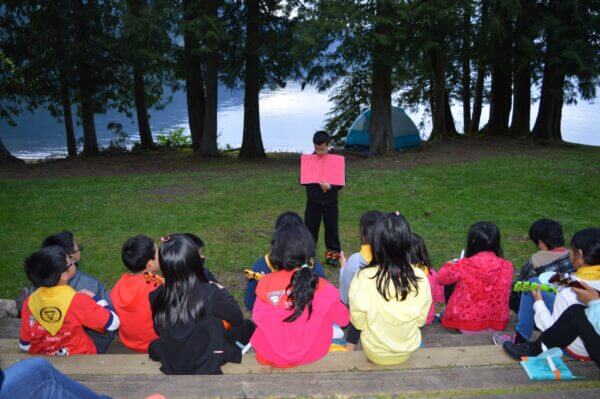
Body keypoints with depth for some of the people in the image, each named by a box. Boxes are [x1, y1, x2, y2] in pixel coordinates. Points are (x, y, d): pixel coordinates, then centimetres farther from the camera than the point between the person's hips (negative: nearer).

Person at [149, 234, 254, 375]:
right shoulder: (211, 294, -28)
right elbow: (237, 318, -11)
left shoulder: (156, 297, -18)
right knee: (247, 326, 12)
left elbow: (159, 330, 0)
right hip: (206, 366, -4)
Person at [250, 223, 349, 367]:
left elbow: (257, 318, -4)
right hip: (311, 354, -1)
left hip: (270, 355, 2)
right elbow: (343, 319, -6)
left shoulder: (265, 283, -19)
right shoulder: (322, 288, -21)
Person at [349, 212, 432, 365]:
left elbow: (358, 323, -14)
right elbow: (421, 321, -7)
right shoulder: (420, 278, -23)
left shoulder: (363, 278, -29)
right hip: (407, 352, 2)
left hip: (374, 353, -1)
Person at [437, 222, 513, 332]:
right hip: (497, 325, 3)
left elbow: (441, 278, -1)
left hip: (466, 326, -3)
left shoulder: (463, 266, -20)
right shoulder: (507, 266, -12)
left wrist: (450, 265, 19)